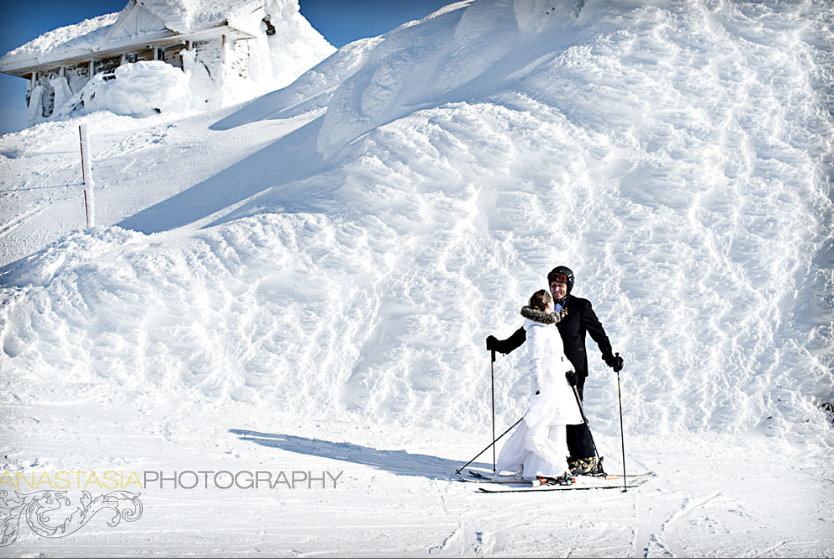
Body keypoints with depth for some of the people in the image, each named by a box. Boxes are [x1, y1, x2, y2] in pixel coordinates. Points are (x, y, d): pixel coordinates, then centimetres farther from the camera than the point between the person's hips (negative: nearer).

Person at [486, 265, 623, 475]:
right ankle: (575, 455, 10)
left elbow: (598, 333, -1)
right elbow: (526, 330, 19)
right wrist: (501, 345, 15)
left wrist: (610, 357, -14)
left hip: (573, 369, -5)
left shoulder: (581, 307, 0)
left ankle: (589, 460, -4)